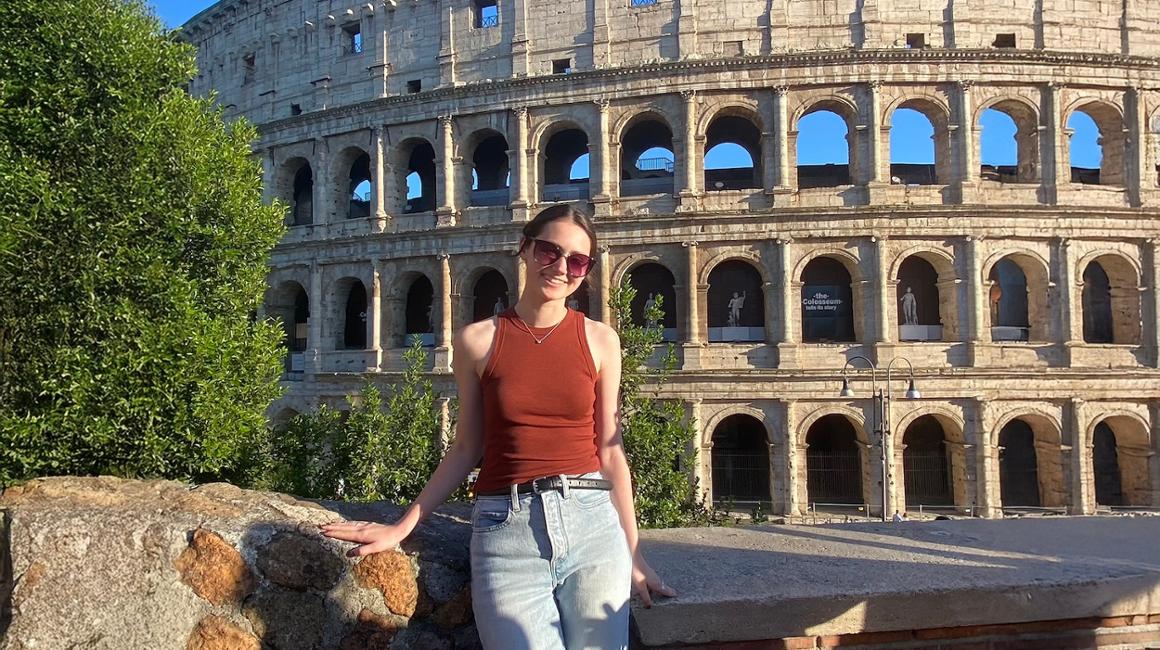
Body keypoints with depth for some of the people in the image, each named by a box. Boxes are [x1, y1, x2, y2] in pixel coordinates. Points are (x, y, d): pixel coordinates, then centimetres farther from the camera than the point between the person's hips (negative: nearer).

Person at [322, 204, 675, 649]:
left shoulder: (600, 341, 6)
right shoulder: (477, 340, 4)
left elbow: (610, 451, 8)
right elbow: (466, 449, 9)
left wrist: (634, 554, 5)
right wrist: (401, 527, 5)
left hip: (592, 526, 2)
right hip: (506, 530, -1)